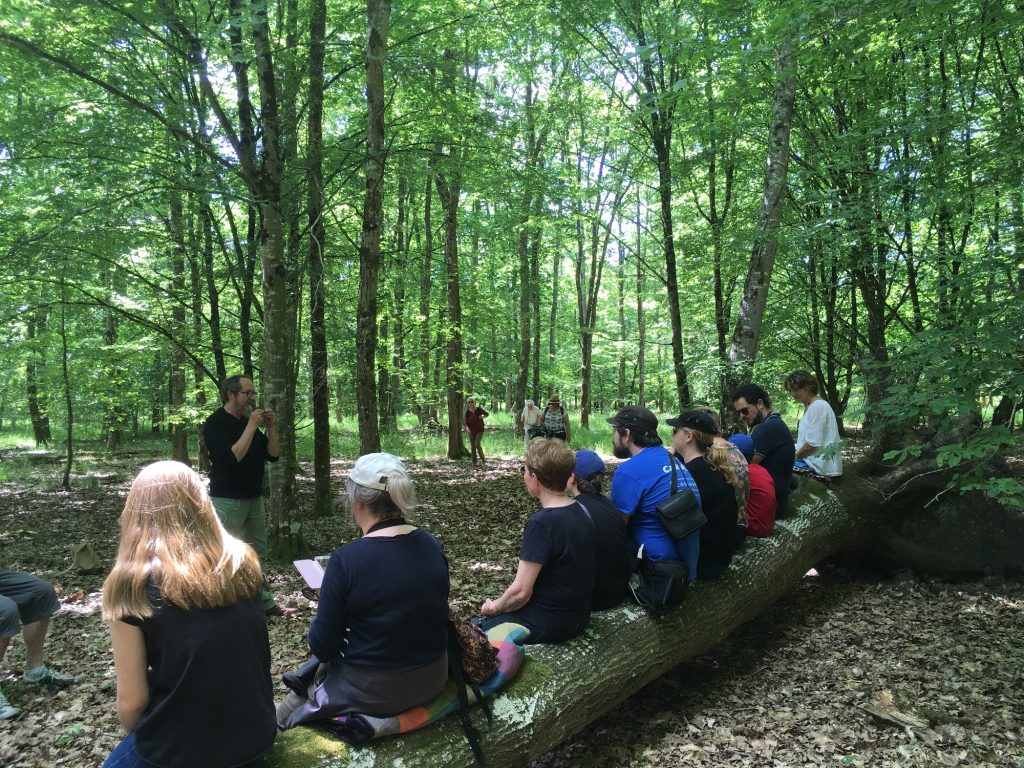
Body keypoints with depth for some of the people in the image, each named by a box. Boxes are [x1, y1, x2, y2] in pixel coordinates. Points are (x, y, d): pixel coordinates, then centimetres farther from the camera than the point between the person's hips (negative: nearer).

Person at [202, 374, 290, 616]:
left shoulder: (248, 422, 10)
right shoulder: (215, 424, -11)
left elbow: (273, 454, 8)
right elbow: (233, 457, -25)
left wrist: (270, 426, -4)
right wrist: (251, 426, -22)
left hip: (254, 498, 8)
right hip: (228, 501, -8)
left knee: (258, 554, 14)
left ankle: (264, 603, 23)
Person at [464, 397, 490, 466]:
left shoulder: (479, 409, -11)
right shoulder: (467, 412, -8)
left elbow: (487, 414, 6)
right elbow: (466, 423, -6)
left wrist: (482, 417, -13)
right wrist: (467, 428, -26)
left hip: (479, 430, -3)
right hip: (471, 431, 3)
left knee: (477, 444, -20)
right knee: (472, 446, 2)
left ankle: (482, 458, 1)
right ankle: (474, 462, 13)